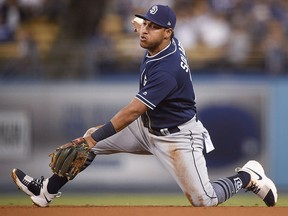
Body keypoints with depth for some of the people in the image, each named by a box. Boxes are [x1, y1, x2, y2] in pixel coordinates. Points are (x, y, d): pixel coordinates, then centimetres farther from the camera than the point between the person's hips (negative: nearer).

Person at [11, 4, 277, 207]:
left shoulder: (167, 70, -33)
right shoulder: (165, 44, -8)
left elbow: (133, 111, -35)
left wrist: (94, 138, -36)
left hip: (176, 137, -9)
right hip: (147, 127, 9)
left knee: (204, 201, -10)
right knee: (91, 136, 1)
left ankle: (248, 176, 16)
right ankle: (48, 190, 8)